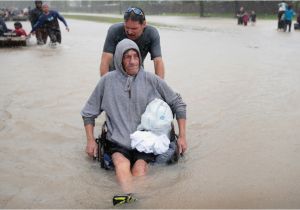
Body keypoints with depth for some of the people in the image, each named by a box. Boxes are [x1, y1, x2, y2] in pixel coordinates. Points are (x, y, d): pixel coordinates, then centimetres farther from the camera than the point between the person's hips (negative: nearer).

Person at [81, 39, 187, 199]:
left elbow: (178, 104, 12)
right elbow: (89, 112, 15)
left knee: (139, 169, -29)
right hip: (118, 143, -1)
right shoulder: (107, 81, 4)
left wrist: (182, 136, 8)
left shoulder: (151, 80, 3)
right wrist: (90, 140, 6)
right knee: (122, 165, -32)